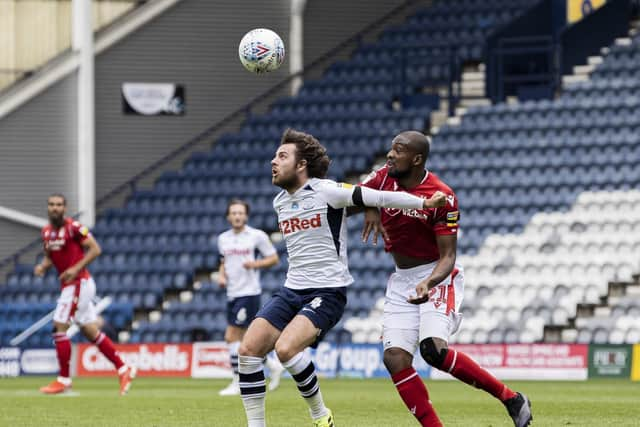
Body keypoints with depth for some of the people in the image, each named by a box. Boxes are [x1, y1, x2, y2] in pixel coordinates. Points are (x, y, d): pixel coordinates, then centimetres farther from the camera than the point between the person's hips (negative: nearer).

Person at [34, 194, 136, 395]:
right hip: (68, 285, 8)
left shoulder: (74, 227, -13)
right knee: (90, 331, 11)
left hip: (79, 283, -8)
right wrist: (42, 266, 1)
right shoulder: (47, 232, 11)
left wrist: (76, 269, -21)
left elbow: (95, 249, -13)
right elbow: (49, 257, 23)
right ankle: (123, 369, 17)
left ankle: (64, 379, -3)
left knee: (59, 326, -10)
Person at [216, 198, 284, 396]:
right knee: (242, 341, 7)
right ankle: (273, 366, 25)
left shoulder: (257, 236, -5)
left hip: (248, 293, -7)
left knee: (232, 337, -11)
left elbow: (274, 258, 0)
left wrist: (255, 264, -16)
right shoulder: (223, 239, 12)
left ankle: (237, 383, -4)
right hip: (232, 294, 7)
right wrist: (221, 276, 5)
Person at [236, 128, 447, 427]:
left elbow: (377, 197, -14)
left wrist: (425, 203, -19)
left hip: (327, 293, -7)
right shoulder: (279, 202, 12)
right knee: (248, 349, -9)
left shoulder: (326, 191, -11)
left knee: (286, 348, -28)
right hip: (291, 290, 7)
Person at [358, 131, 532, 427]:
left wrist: (428, 283, -36)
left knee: (433, 349, -26)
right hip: (402, 281, 6)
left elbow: (447, 257, -17)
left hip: (437, 277, -6)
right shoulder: (385, 177, -1)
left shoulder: (442, 197, -18)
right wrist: (369, 208, -7)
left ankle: (510, 398, -11)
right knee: (395, 359, -9)